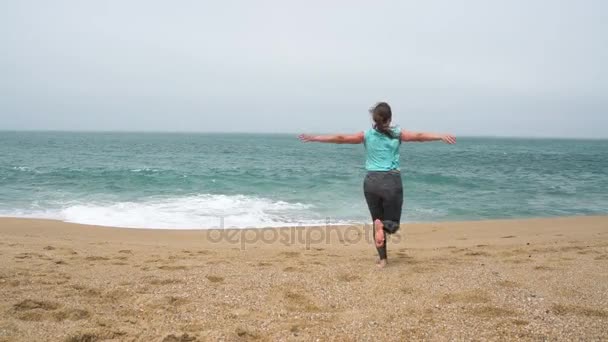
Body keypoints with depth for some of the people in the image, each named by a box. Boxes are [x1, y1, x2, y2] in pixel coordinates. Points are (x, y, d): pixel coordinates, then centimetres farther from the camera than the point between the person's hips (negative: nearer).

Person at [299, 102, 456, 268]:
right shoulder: (398, 134, 3)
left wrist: (314, 138, 7)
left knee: (377, 220, 18)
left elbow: (340, 138, 3)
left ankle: (382, 259, 11)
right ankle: (383, 226, -24)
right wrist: (441, 136, -13)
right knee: (393, 224, 11)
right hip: (392, 181, -2)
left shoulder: (366, 135, 5)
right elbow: (419, 136, -9)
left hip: (372, 181, 2)